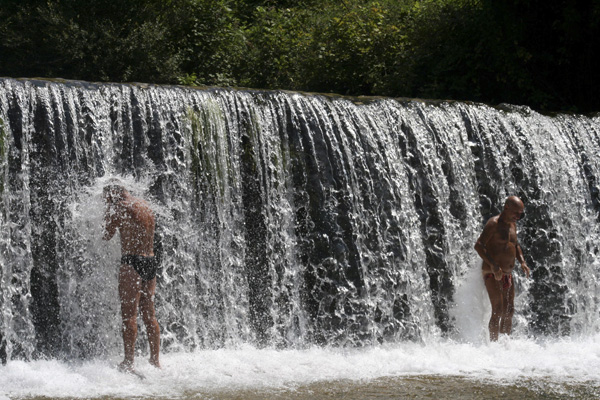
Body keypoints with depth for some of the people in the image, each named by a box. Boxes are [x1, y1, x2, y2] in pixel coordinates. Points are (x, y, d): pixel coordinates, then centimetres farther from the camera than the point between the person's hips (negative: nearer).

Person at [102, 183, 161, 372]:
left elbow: (107, 235, 0)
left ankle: (128, 363, -11)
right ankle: (155, 362, 10)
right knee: (149, 314, 10)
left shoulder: (123, 207, -6)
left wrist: (109, 211, 10)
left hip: (132, 261, -8)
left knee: (129, 313, -8)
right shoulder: (145, 206, 17)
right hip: (150, 260, 8)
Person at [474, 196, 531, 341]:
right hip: (492, 274, -8)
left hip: (507, 274, 8)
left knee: (509, 312, 7)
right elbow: (478, 245, -20)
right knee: (498, 311, -14)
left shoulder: (512, 224, 13)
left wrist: (522, 261, 10)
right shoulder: (494, 224, -13)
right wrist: (493, 265, -28)